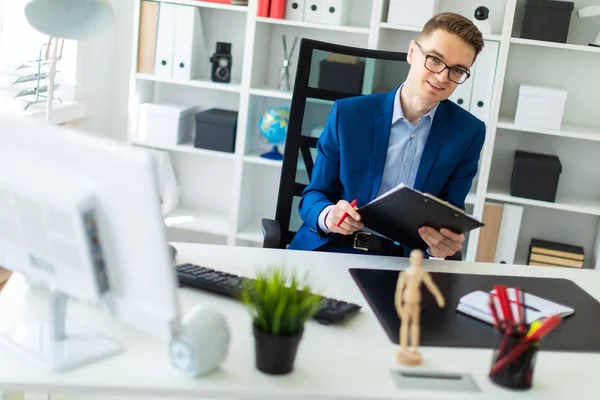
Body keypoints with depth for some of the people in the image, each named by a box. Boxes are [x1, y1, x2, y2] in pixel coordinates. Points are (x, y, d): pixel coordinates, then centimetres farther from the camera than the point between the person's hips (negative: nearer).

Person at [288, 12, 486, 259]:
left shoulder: (468, 133, 2)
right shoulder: (349, 114, -1)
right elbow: (314, 195, 4)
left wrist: (444, 244, -18)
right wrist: (329, 216, -19)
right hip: (334, 250, -3)